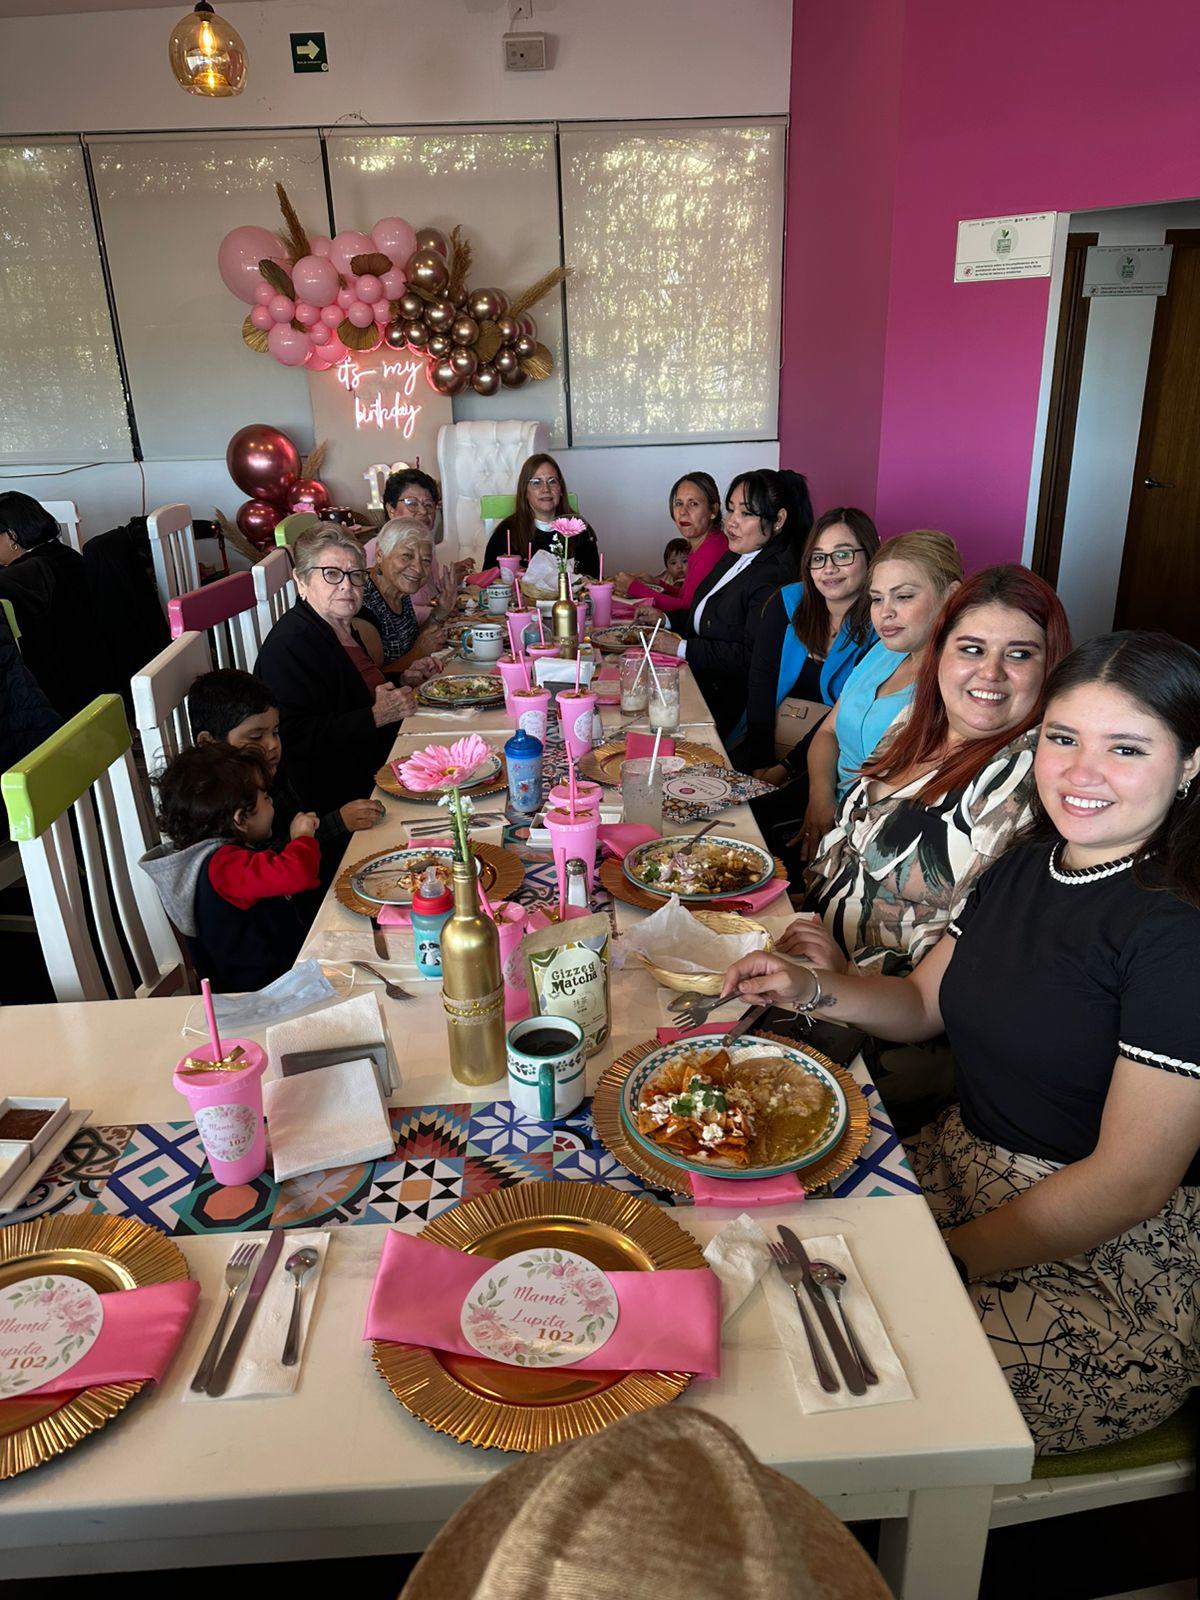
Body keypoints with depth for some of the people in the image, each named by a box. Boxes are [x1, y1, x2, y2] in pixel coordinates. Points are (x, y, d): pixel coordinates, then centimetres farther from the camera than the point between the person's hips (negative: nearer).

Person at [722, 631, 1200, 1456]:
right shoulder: (1027, 866, 3)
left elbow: (1131, 1182, -21)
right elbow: (924, 1002, 14)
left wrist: (945, 1261, -18)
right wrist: (809, 987, -4)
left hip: (1110, 1272, -7)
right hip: (958, 1172, 7)